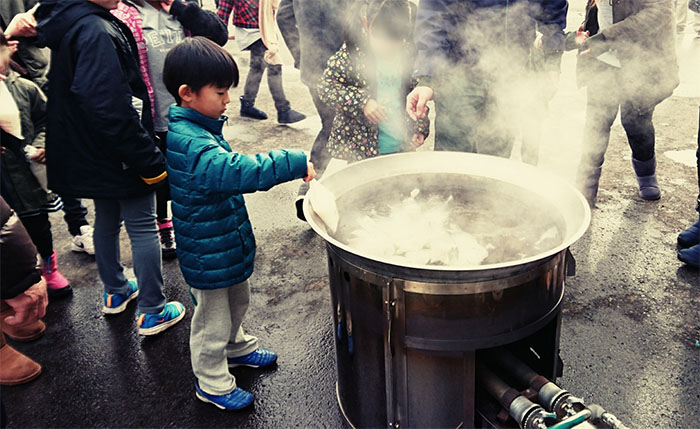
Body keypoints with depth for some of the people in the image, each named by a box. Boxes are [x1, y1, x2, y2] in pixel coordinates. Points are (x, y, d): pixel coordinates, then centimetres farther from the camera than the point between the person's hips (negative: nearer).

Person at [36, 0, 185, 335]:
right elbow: (111, 110, -31)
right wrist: (149, 160, -24)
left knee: (107, 220, 22)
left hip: (92, 157, 10)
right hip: (120, 157, -10)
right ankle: (152, 313, 15)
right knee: (143, 229, 3)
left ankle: (115, 293, 41)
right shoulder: (95, 31, -25)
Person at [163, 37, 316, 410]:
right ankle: (212, 384, 32)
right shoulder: (190, 142, -31)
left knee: (237, 300, 29)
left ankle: (236, 347, 54)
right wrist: (294, 163, -44)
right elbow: (234, 170, -44)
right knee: (213, 320, 10)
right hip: (208, 254, -10)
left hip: (228, 242, 10)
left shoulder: (200, 128, 3)